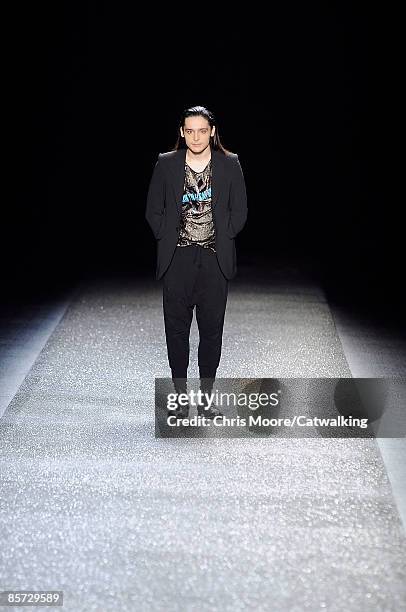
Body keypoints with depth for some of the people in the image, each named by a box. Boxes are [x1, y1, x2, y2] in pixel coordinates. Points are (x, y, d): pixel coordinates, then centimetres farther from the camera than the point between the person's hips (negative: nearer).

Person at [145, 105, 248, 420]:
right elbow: (154, 210, 6)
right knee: (177, 329, 3)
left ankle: (206, 397, 14)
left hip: (215, 260, 0)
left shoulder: (230, 164, 2)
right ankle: (180, 396, 12)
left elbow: (239, 211, 6)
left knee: (212, 329, 4)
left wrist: (221, 240, -2)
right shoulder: (166, 164, 2)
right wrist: (169, 240, -1)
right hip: (178, 260, 0)